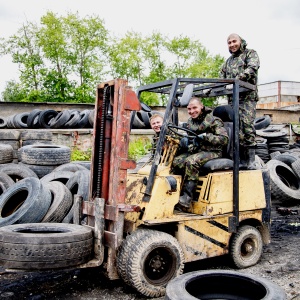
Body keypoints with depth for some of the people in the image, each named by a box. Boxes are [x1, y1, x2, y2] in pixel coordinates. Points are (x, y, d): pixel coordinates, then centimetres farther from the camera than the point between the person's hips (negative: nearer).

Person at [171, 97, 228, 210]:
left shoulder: (213, 121, -6)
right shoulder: (189, 122, 15)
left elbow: (224, 139, -13)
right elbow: (186, 137, 23)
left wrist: (206, 136, -22)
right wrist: (184, 140, -2)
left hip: (212, 152, -6)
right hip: (195, 151, 7)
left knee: (191, 161, -34)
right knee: (176, 161, -19)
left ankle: (187, 198, -32)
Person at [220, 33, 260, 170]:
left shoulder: (250, 54, 9)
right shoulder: (228, 61, 27)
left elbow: (252, 69, -10)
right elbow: (221, 78, 26)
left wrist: (237, 79, -24)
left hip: (247, 96, -6)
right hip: (232, 98, 6)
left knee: (247, 126, -16)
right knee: (236, 128, -2)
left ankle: (251, 160, -16)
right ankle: (242, 159, 0)